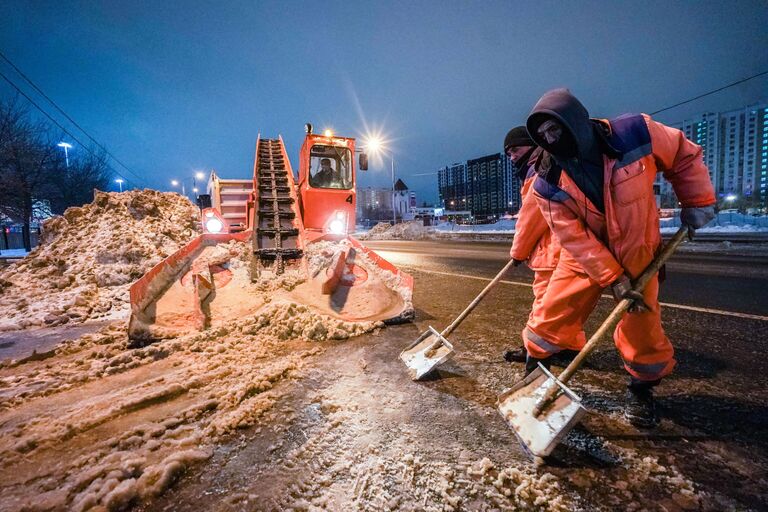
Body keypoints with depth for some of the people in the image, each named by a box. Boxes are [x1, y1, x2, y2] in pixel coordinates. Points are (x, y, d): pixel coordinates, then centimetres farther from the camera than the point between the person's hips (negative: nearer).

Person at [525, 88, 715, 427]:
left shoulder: (635, 133, -18)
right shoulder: (548, 185, -17)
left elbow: (684, 156, 0)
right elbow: (574, 237, -18)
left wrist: (697, 202, 0)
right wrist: (611, 277, -21)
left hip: (636, 253, 0)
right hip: (583, 258, 0)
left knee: (641, 326, 4)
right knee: (551, 313, -4)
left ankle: (641, 389, 30)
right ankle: (536, 364, 21)